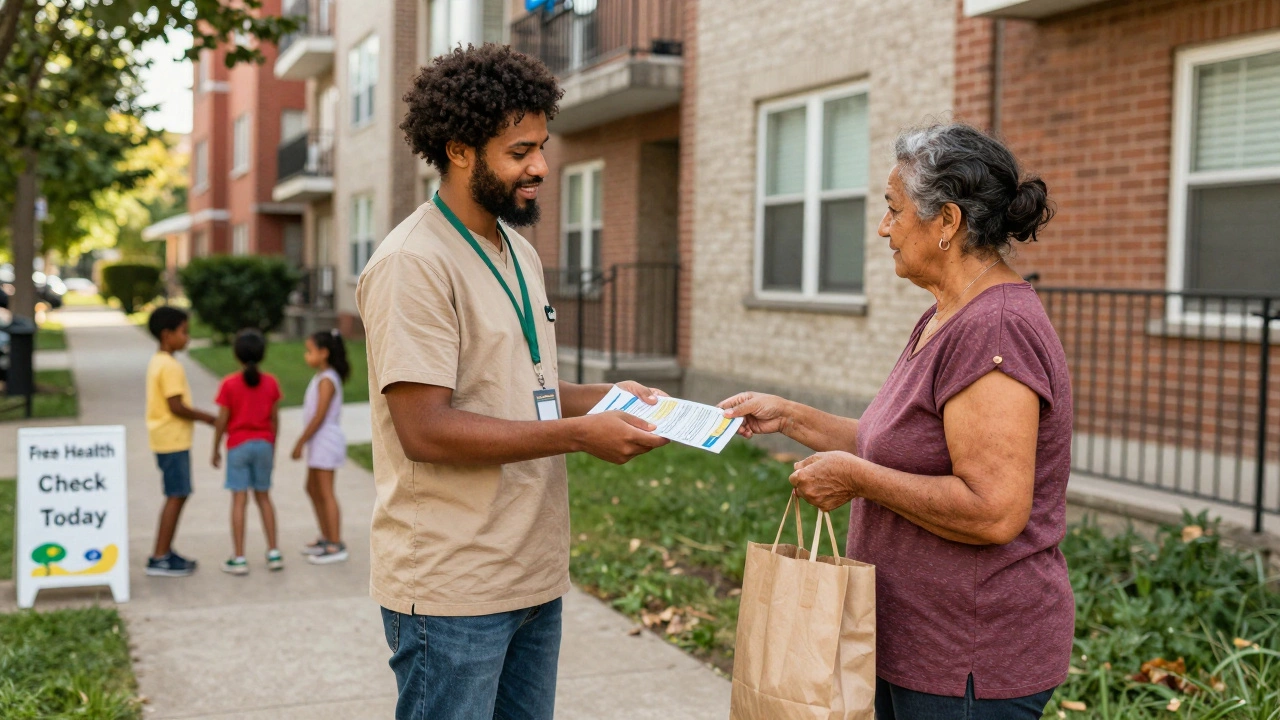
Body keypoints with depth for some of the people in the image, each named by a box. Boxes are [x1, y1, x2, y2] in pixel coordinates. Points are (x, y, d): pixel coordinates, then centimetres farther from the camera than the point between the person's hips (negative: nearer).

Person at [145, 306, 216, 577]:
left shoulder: (157, 362, 14)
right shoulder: (171, 366, -17)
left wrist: (200, 417, 16)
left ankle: (165, 552, 21)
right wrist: (207, 418, -13)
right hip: (173, 440, -10)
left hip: (166, 439, 10)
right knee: (176, 497, -6)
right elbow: (176, 406, -22)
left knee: (177, 496, 15)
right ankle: (159, 558, -4)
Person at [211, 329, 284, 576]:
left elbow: (222, 421, -8)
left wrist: (215, 450, 4)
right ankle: (274, 553, 13)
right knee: (263, 497, 14)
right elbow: (275, 419, 4)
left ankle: (239, 559, 0)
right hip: (264, 444, 3)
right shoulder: (271, 383, -1)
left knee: (239, 500, -1)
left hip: (238, 446, -3)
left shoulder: (229, 384, -10)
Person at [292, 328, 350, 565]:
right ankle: (326, 538, 27)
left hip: (326, 439, -10)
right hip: (319, 441, 10)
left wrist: (301, 442, -17)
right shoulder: (322, 377, 13)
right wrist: (304, 441, 15)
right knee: (313, 488, 17)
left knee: (325, 492, -6)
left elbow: (319, 416, -21)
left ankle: (336, 545, -1)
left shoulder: (326, 380, -17)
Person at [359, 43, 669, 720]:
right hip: (451, 590, -8)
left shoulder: (519, 253, 14)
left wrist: (603, 398, 2)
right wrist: (580, 434, -21)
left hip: (534, 576, 9)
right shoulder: (414, 263, -15)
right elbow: (425, 428, -22)